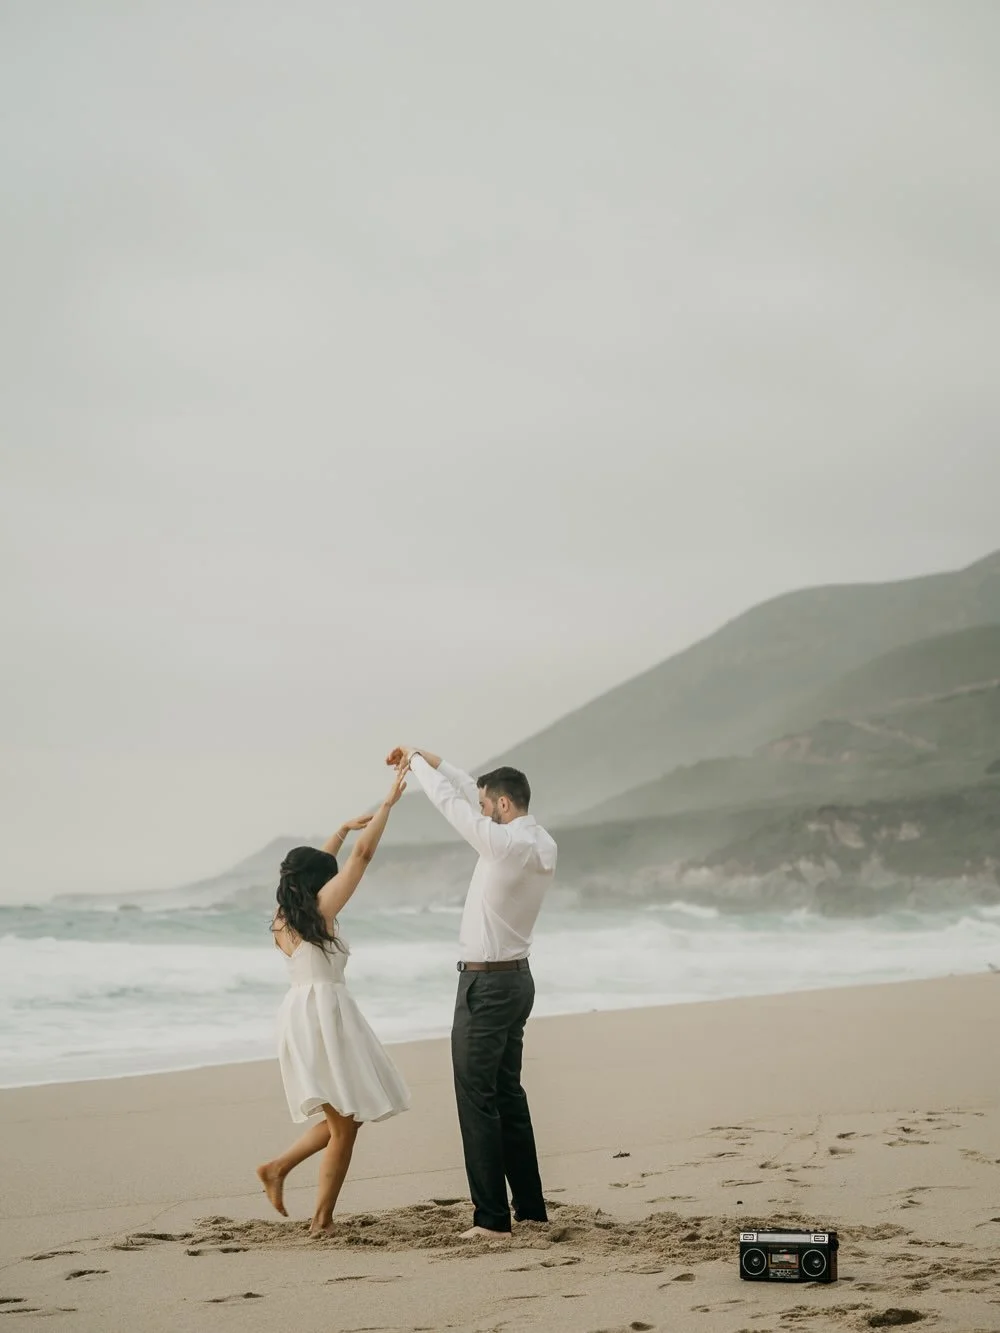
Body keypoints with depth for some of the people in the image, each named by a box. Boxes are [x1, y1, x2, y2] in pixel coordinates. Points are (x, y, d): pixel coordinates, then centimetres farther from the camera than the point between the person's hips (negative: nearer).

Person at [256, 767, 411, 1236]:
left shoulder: (284, 916, 13)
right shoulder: (321, 908, -6)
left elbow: (313, 866, 31)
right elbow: (363, 856, -6)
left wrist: (343, 828, 36)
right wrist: (388, 804, 0)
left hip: (300, 1015, 9)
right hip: (324, 1013, -9)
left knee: (341, 1118, 18)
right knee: (344, 1122, -3)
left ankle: (278, 1167, 12)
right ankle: (322, 1220, -1)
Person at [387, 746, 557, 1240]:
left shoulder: (507, 844, -20)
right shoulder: (542, 844, 7)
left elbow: (451, 802, -13)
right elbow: (472, 793, 17)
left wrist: (417, 763, 3)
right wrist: (432, 760, 19)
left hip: (486, 984, -9)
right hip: (515, 977, 9)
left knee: (478, 1099, -5)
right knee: (508, 1093, 15)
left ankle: (492, 1218, -5)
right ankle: (530, 1207, 19)